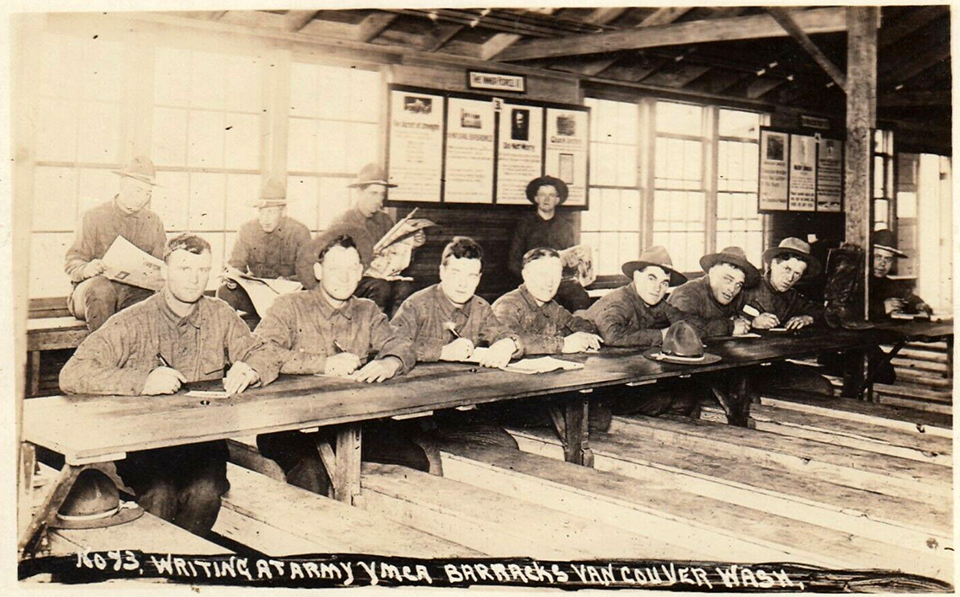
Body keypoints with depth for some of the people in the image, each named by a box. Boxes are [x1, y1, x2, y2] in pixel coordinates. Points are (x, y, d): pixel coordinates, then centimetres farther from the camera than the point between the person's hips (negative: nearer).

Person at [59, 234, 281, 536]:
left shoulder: (220, 315, 6)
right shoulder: (133, 322, -7)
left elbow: (265, 355, 11)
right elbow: (72, 375, -15)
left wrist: (250, 370, -15)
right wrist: (142, 381, -30)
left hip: (202, 441, 2)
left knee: (205, 492, -26)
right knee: (159, 494, -29)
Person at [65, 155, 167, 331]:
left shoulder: (154, 222, 16)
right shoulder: (95, 216, 6)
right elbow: (72, 262, 2)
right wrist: (86, 269, -23)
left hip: (136, 291, 2)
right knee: (101, 288, -38)